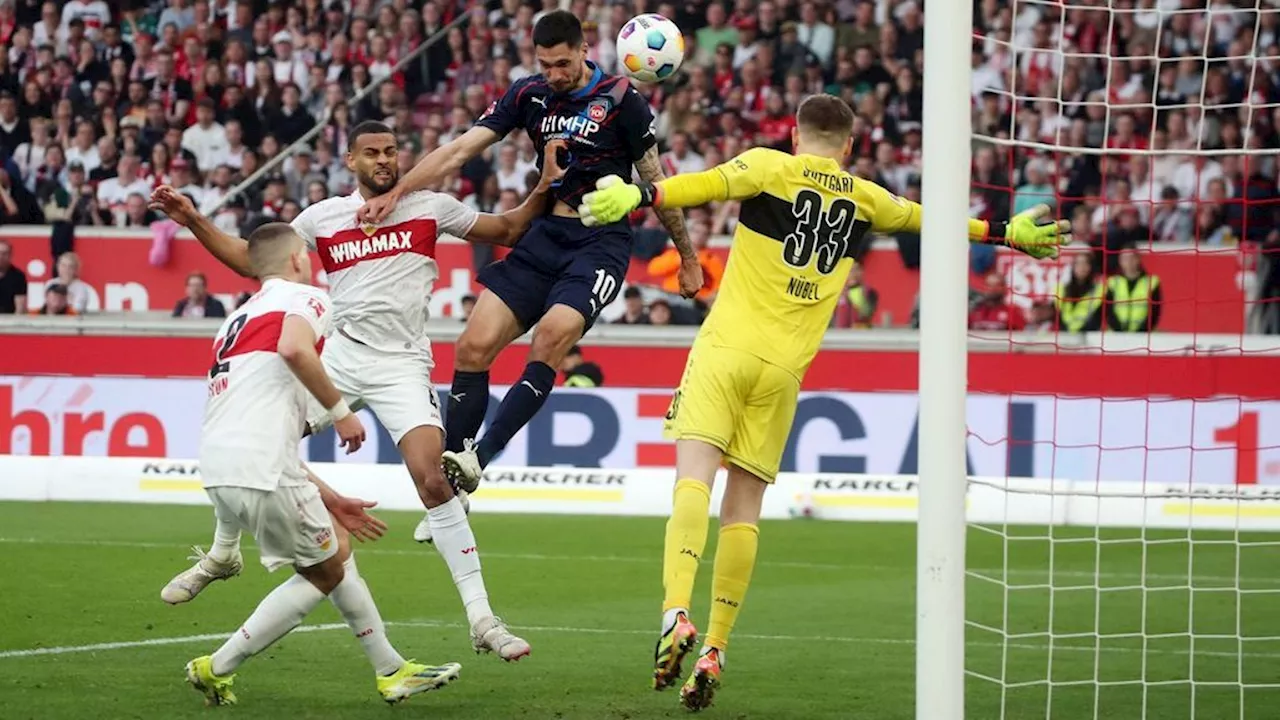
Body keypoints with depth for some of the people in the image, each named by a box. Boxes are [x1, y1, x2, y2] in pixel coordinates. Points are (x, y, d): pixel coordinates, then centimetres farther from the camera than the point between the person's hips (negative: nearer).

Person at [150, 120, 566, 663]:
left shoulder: (430, 207, 2)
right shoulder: (323, 217, 6)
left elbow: (507, 231, 12)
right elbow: (251, 260, 13)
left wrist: (542, 190, -5)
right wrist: (194, 221, 5)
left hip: (402, 366, -3)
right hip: (338, 356, 3)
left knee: (434, 480, -18)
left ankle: (481, 618, -14)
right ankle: (222, 554, 25)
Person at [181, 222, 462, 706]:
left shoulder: (239, 320, 30)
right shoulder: (304, 297, 5)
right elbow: (294, 349, -21)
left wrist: (327, 499, 32)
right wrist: (341, 410, -8)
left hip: (219, 469, 8)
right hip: (261, 471, -8)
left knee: (337, 550, 22)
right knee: (325, 572, 10)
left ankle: (392, 671, 27)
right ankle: (217, 668, 7)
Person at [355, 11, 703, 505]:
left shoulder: (621, 100, -6)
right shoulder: (529, 95, 5)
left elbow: (655, 182, 2)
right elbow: (460, 150, 1)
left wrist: (688, 257, 7)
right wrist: (395, 193, -10)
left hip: (601, 242, -5)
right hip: (544, 237, 5)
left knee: (551, 337, -29)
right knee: (473, 347, -7)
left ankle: (476, 460, -32)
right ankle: (447, 488, 1)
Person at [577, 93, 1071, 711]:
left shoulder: (770, 167, 3)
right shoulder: (863, 200, 16)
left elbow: (708, 184, -15)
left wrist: (637, 195, -27)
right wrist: (1007, 232, 46)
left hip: (727, 347, -3)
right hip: (784, 369, 3)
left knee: (694, 474, -14)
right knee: (744, 506, 6)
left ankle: (677, 614, -35)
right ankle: (714, 651, 1)